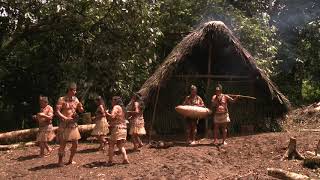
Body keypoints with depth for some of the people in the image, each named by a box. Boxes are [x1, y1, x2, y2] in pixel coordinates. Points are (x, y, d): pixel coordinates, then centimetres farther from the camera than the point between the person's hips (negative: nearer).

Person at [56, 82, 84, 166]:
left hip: (73, 124, 5)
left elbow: (80, 110, 12)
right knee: (63, 144, -3)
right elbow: (57, 112, -15)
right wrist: (65, 118, -29)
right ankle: (60, 161, 11)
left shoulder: (75, 99, 7)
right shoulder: (62, 99, -8)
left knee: (75, 143, 6)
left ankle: (70, 160, 22)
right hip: (64, 124, -5)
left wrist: (80, 107, -11)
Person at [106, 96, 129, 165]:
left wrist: (107, 113, -3)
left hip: (117, 129, -8)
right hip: (124, 129, 8)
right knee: (121, 145, 13)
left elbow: (112, 116, -20)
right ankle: (125, 159, 2)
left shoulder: (116, 107, -7)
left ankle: (110, 161, -3)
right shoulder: (122, 108, 19)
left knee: (111, 144, -1)